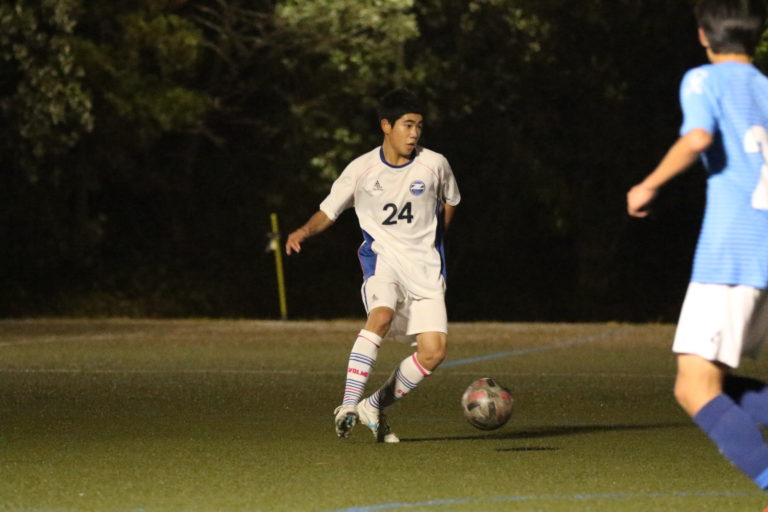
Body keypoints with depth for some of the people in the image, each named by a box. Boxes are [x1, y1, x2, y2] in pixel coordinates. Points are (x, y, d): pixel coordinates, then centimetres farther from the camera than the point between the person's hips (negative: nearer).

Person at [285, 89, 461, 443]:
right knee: (381, 316, -34)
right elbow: (328, 212, 3)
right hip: (382, 257, -3)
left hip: (425, 266, 3)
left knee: (434, 351, -10)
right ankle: (348, 406, -34)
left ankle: (375, 407, 9)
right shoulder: (362, 170, -5)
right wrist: (305, 231, -17)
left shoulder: (434, 165, -2)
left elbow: (450, 202, 19)